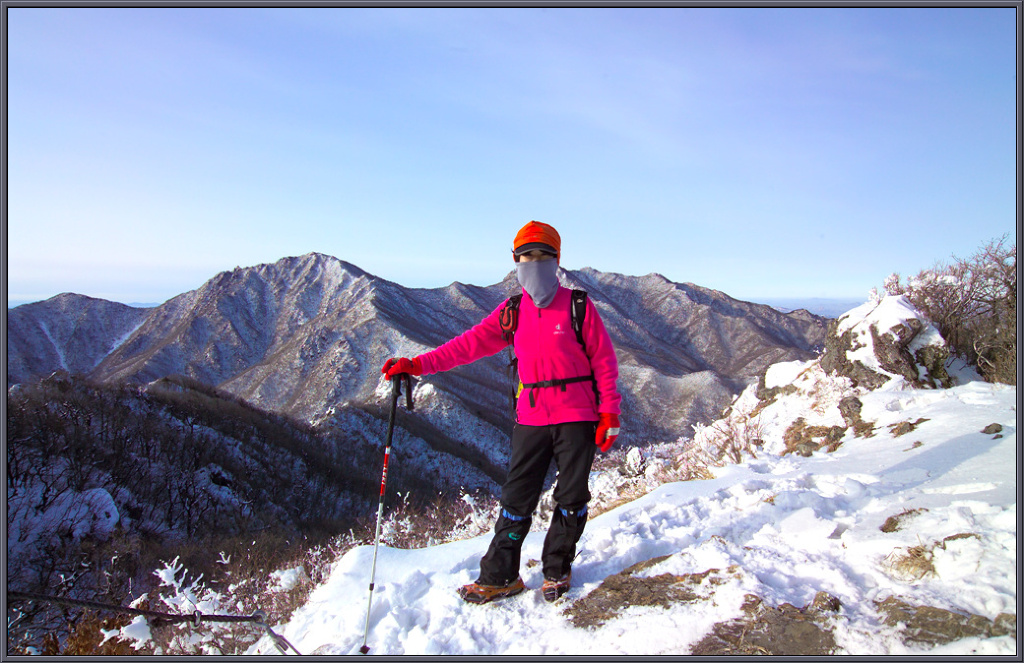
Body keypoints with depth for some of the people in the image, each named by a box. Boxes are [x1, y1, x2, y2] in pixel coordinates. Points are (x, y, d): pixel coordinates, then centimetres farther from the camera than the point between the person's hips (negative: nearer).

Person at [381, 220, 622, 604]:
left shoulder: (578, 306, -4)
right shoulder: (512, 311, 7)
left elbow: (604, 360, -2)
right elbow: (471, 343, 2)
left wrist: (609, 414, -6)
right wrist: (418, 364, -7)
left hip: (576, 416, -2)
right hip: (531, 417, 3)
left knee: (571, 497, 7)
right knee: (517, 498, 4)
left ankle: (557, 569, 26)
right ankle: (499, 576, 15)